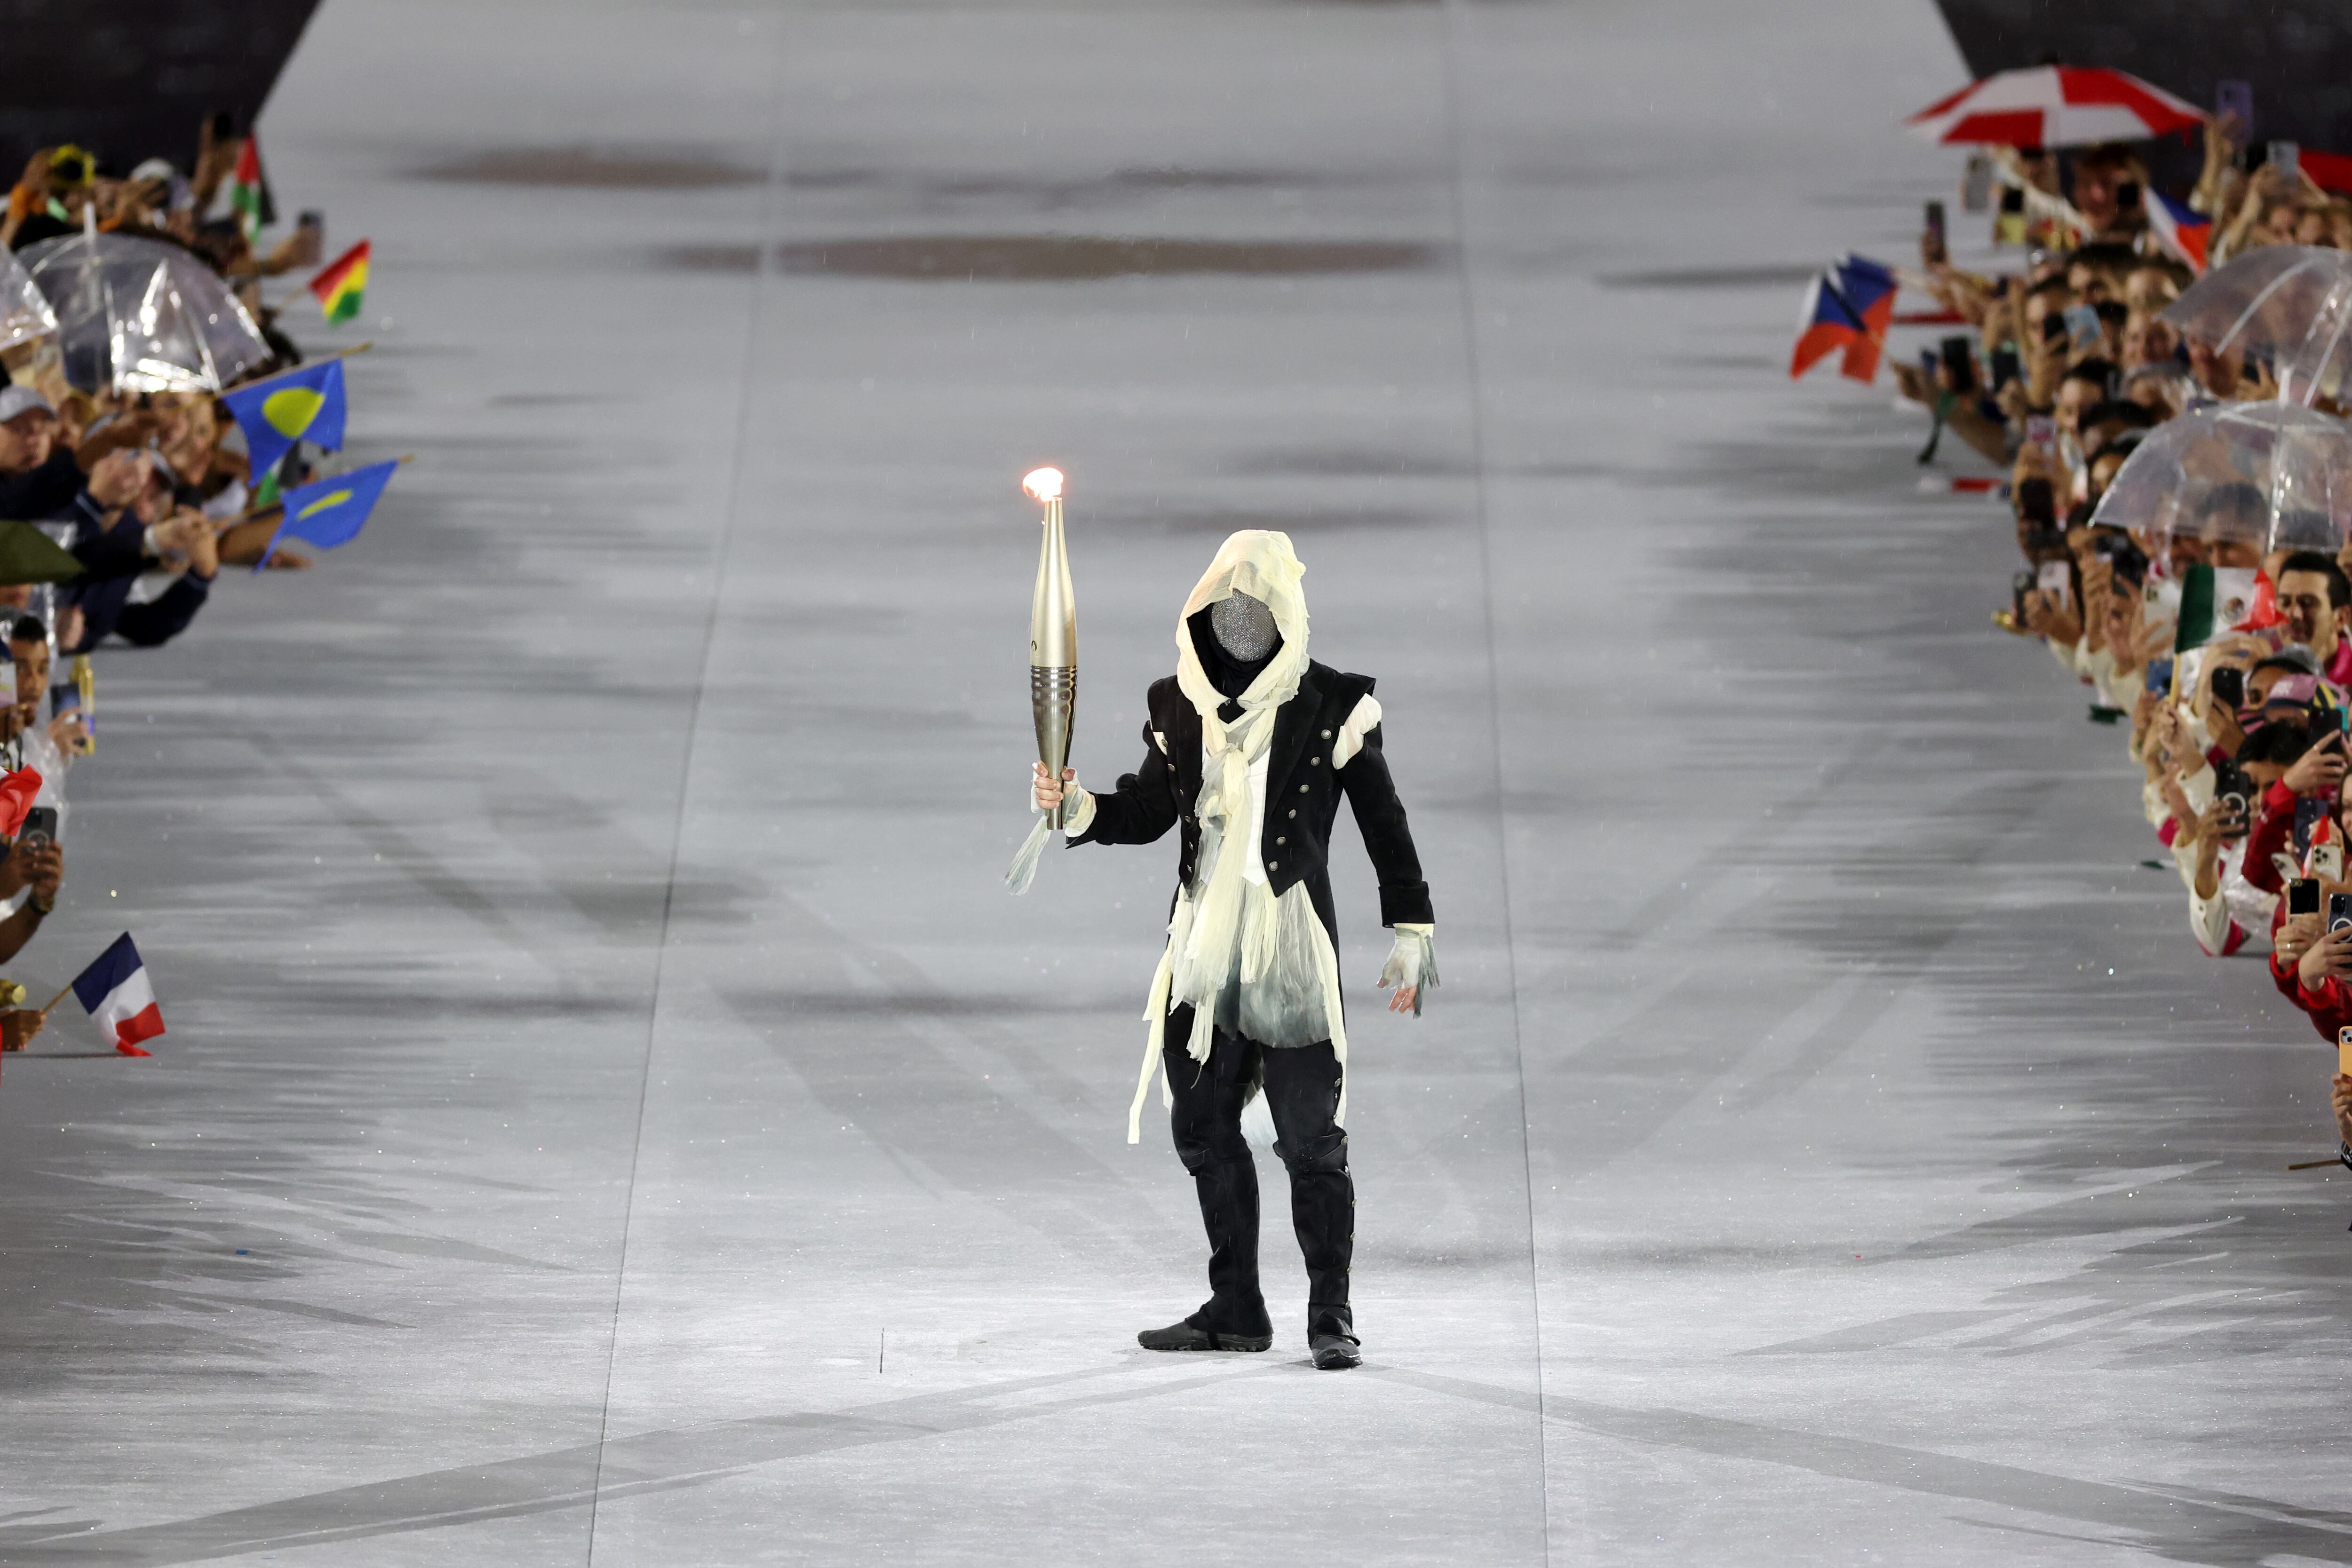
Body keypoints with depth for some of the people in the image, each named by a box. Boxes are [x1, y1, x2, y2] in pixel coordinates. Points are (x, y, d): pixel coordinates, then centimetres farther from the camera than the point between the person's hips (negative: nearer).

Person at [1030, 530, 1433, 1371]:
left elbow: (1385, 825, 2)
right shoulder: (1181, 704, 9)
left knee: (1311, 1135, -6)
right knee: (1204, 1125, 10)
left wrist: (1411, 932, 1)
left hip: (1293, 938, -5)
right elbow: (1150, 809, 17)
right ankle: (1236, 1308, 20)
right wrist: (1078, 807, -2)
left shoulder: (1331, 707, -4)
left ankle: (1331, 1315, 2)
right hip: (1205, 945, 5)